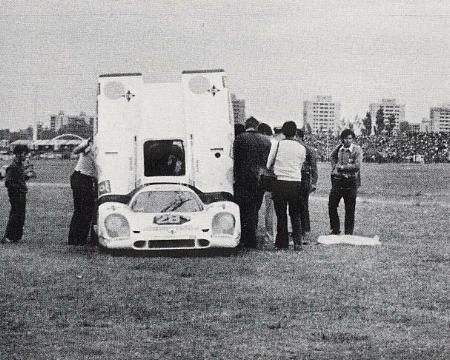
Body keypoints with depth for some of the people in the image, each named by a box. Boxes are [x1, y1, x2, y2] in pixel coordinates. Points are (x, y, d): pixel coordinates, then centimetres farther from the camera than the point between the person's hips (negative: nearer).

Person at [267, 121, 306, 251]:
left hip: (280, 183, -2)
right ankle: (297, 242, 2)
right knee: (295, 215, 10)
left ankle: (282, 243, 6)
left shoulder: (277, 145, -2)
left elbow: (268, 164, 2)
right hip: (296, 183, 2)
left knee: (281, 214, 5)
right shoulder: (301, 148, 4)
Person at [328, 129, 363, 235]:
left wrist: (343, 167, -13)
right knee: (331, 206, 2)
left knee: (350, 209, 3)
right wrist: (334, 168, 12)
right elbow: (333, 156, 28)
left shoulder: (357, 149, -6)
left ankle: (348, 232, 12)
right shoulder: (338, 148, 7)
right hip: (337, 179, 4)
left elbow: (357, 166, -15)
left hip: (351, 181, -4)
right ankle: (335, 230, 16)